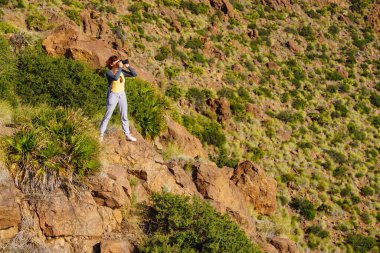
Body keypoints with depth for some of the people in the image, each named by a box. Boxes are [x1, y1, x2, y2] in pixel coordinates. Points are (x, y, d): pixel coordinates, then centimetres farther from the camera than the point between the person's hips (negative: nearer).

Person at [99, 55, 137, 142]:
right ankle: (101, 134, 14)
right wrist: (120, 68, -26)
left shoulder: (122, 72, 2)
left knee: (124, 116, 9)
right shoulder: (108, 72, -13)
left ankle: (128, 135, 15)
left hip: (122, 95, 5)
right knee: (107, 116, 2)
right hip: (113, 95, -5)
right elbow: (115, 78, -34)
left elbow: (134, 74, 1)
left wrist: (128, 66, -11)